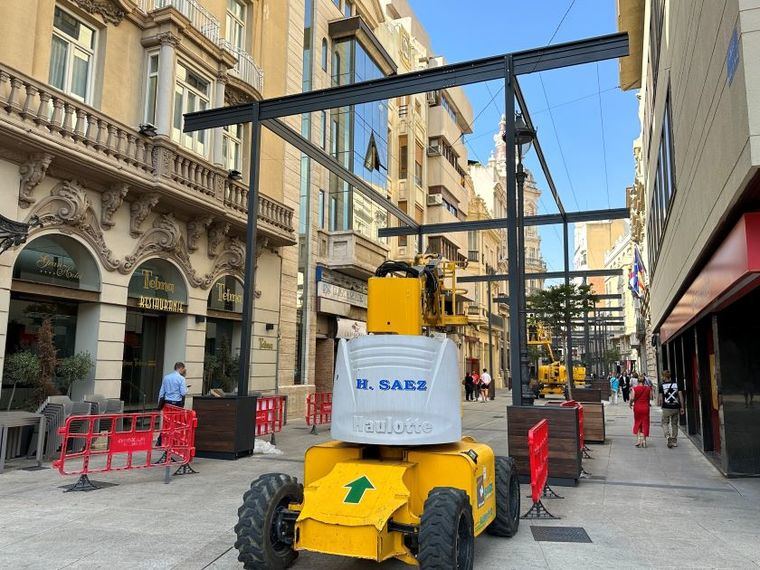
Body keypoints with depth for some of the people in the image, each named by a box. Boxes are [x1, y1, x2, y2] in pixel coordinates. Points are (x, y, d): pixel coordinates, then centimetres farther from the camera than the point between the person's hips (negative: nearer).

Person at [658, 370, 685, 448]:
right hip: (676, 407, 3)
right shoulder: (677, 384, 3)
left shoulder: (662, 385, -5)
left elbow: (660, 398, -3)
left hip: (666, 408, -3)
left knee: (665, 423, 9)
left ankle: (668, 436, -15)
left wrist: (661, 405, 15)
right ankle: (674, 441, 19)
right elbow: (681, 396, 2)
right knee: (674, 424, 14)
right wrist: (682, 407, 6)